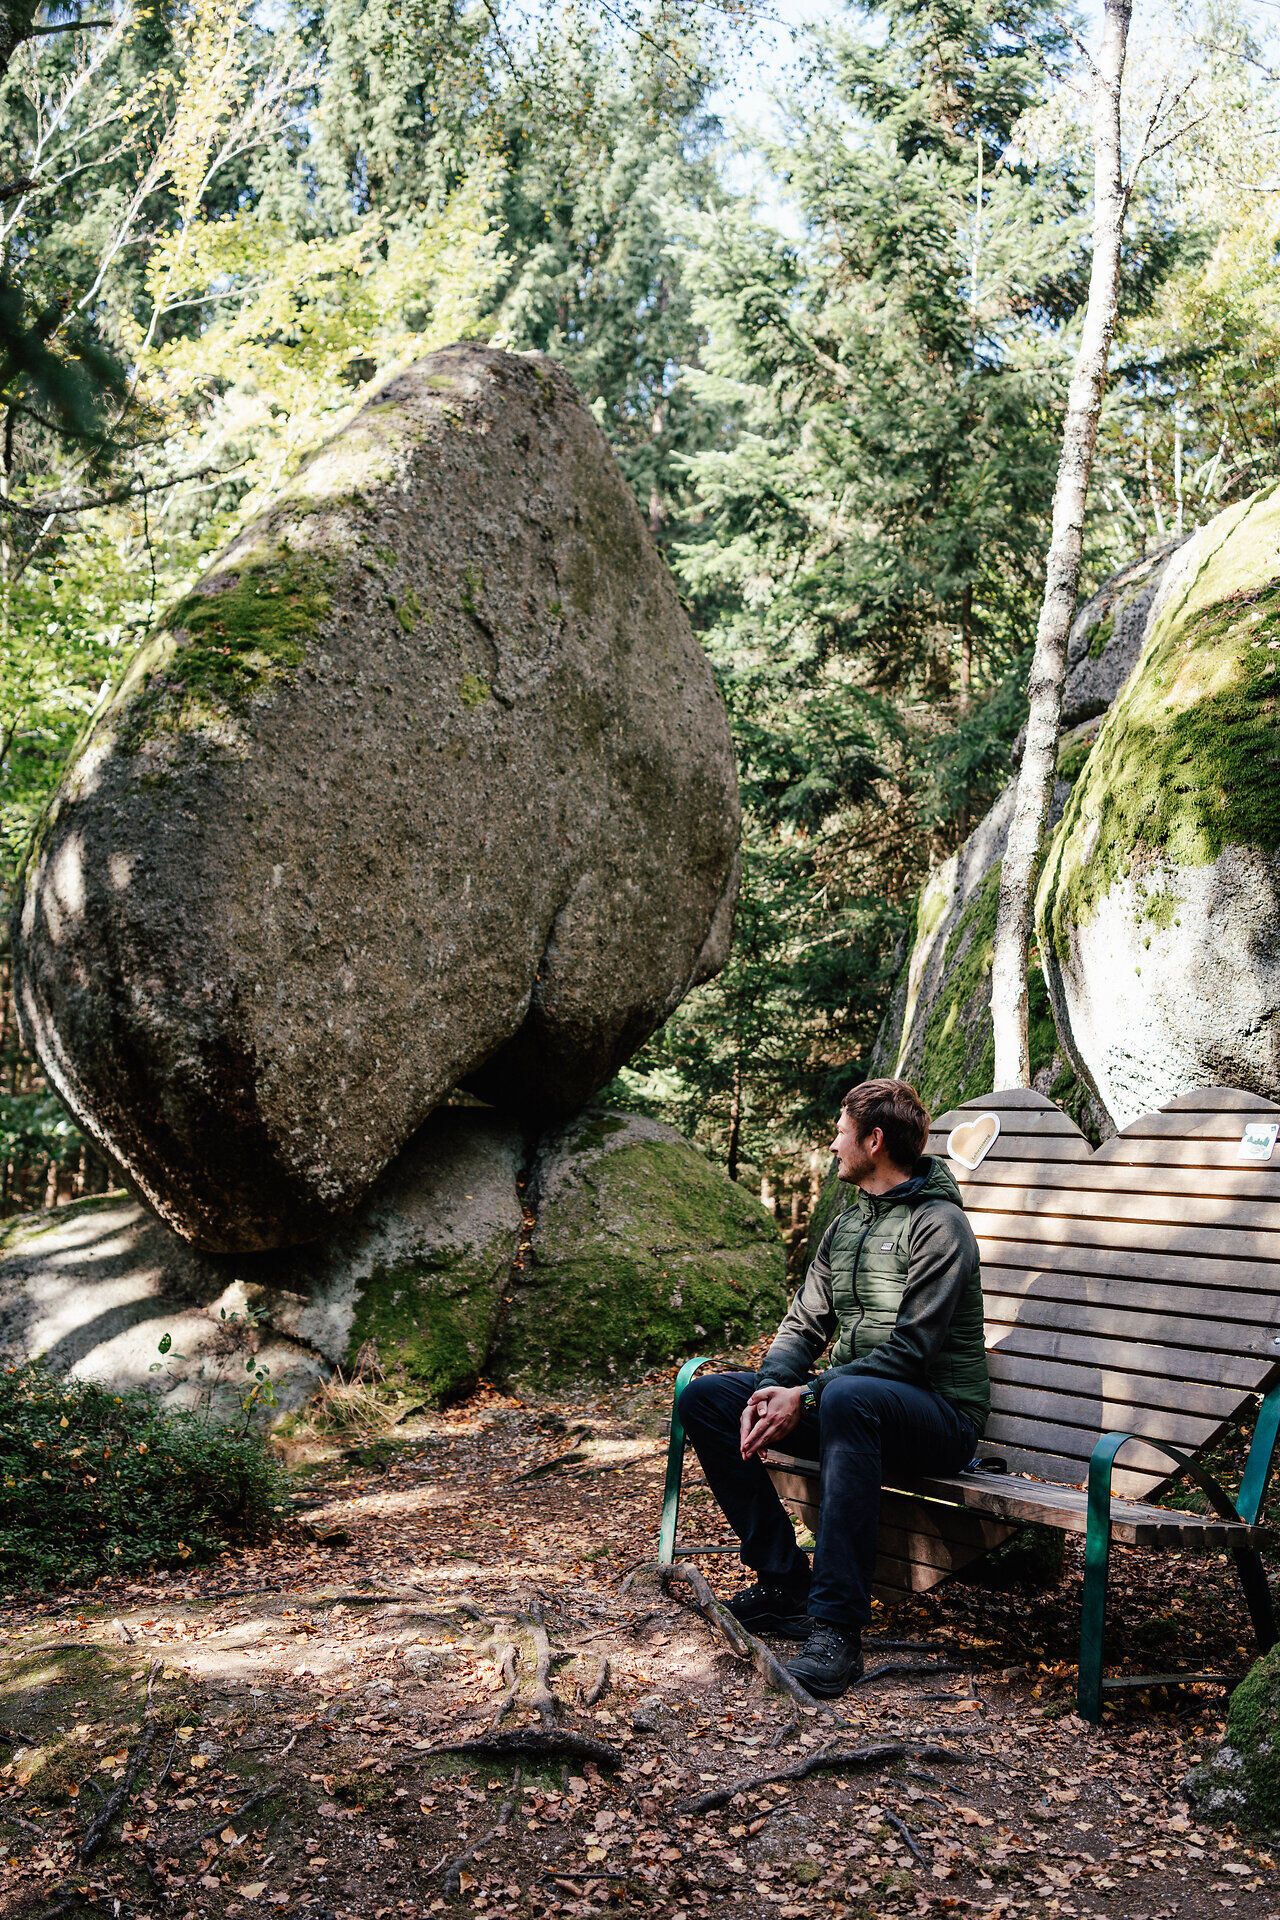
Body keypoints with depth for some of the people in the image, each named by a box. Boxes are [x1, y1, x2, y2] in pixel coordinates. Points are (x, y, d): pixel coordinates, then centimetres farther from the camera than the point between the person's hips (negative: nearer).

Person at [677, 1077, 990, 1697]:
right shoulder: (847, 1223, 14)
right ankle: (784, 1582, -4)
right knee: (703, 1397, -5)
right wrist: (772, 1387, -11)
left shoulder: (937, 1225, -12)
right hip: (849, 1397, 8)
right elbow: (805, 1322, 10)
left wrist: (806, 1397, -25)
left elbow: (910, 1349, -20)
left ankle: (837, 1628, -39)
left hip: (939, 1413, -8)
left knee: (846, 1398, -42)